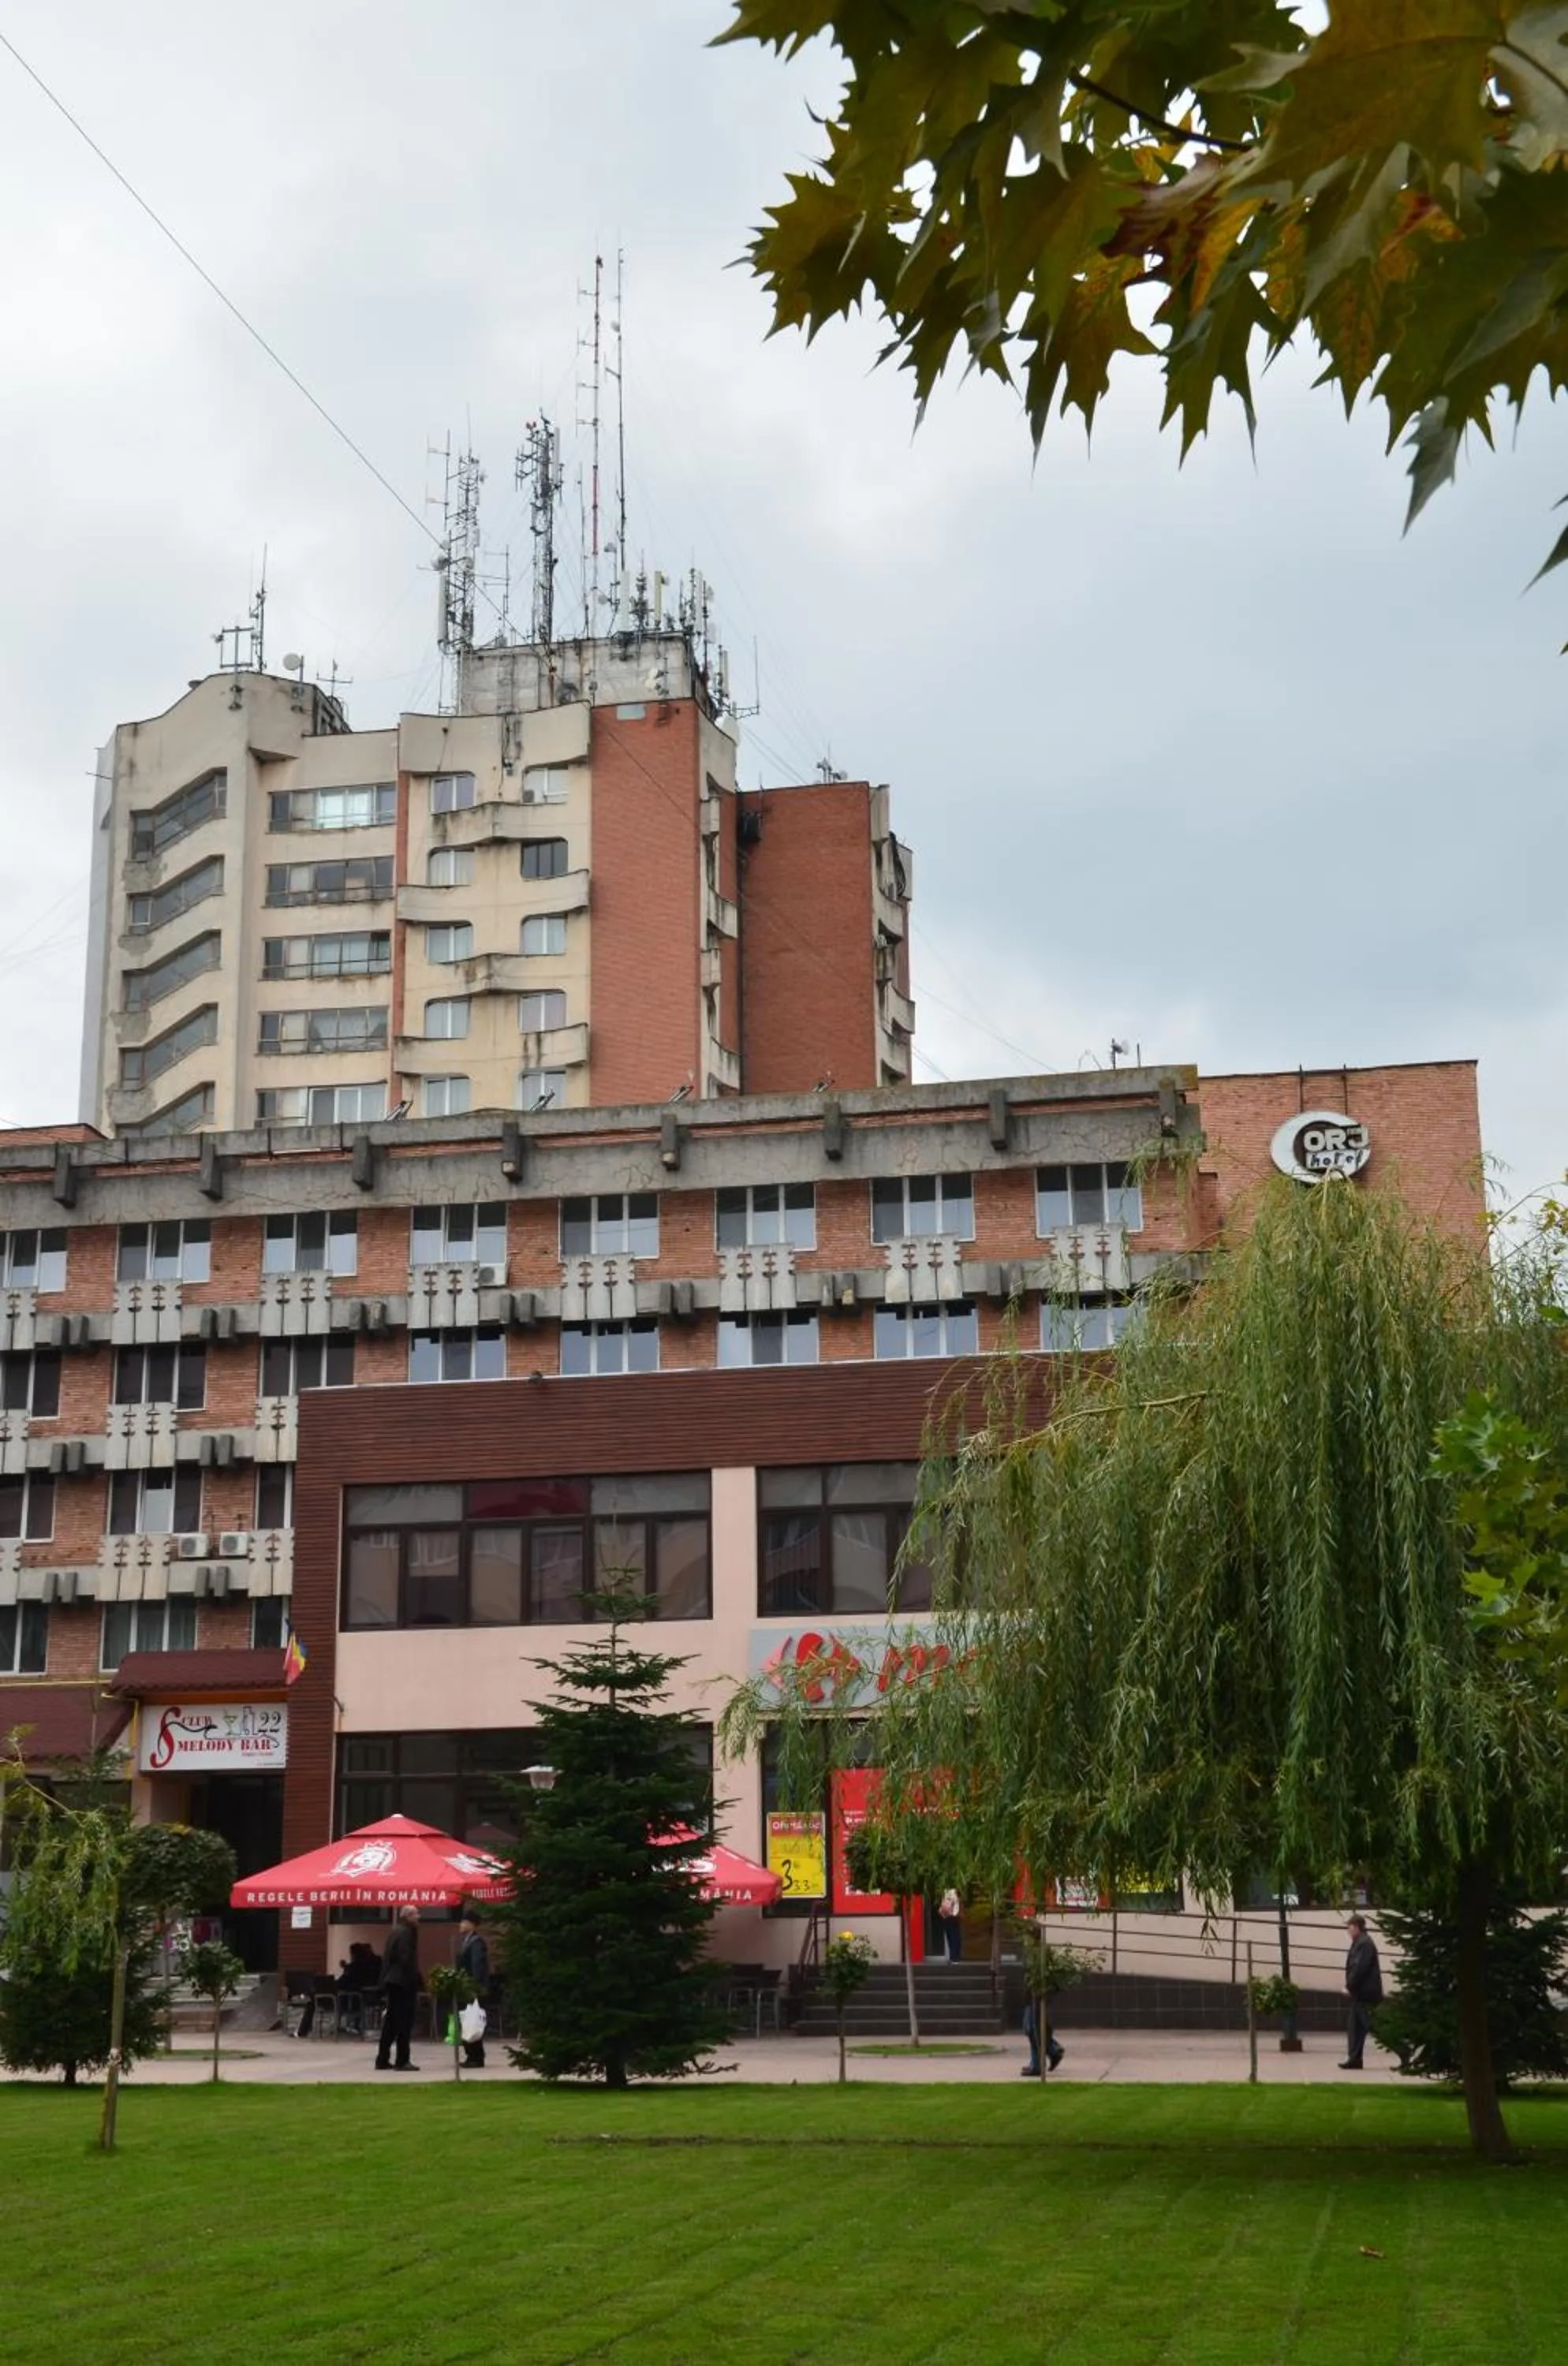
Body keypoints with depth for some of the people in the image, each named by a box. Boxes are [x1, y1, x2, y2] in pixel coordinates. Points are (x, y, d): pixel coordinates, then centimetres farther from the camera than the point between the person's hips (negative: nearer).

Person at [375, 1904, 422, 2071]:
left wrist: (384, 1985, 19)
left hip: (392, 1982, 10)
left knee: (391, 2023, 13)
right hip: (403, 1982, -10)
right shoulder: (405, 1933, -13)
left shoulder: (397, 1932, 17)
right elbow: (406, 1959, -20)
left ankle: (382, 2060, 16)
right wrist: (414, 1981, -14)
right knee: (404, 2022, -5)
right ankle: (402, 2061, -4)